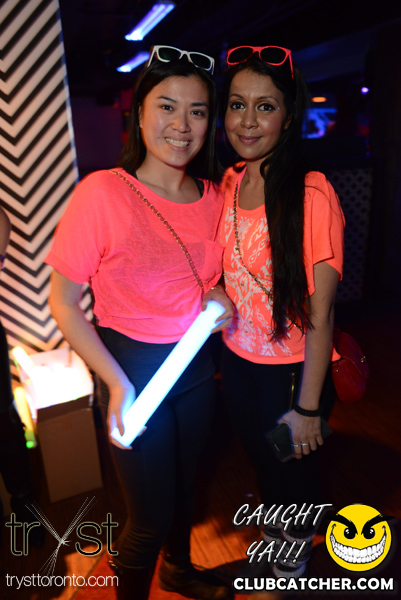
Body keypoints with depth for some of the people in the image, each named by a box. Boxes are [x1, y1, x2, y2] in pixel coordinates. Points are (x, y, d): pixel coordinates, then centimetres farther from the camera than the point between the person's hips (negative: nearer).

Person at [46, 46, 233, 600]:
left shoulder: (213, 195, -2)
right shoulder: (102, 193, -19)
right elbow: (62, 303, -14)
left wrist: (218, 295, -9)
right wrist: (118, 385, -20)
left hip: (197, 366, 6)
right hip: (133, 372, -5)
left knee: (183, 478, 27)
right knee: (151, 517, 9)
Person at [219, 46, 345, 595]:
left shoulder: (312, 194, -22)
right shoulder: (229, 184, -2)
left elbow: (319, 313, -20)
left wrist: (309, 407, -15)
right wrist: (221, 349, 7)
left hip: (290, 369, -5)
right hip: (237, 359, 6)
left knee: (294, 468, 20)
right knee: (260, 457, 28)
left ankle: (297, 555, 54)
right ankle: (272, 535, 60)